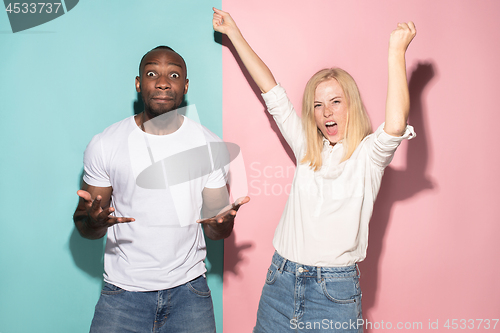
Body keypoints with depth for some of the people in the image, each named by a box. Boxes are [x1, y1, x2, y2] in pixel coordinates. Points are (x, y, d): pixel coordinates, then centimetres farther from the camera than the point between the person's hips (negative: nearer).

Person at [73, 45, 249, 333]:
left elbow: (215, 231, 1)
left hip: (189, 289, 1)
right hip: (123, 292, 0)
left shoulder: (209, 145, -4)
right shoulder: (104, 145, -7)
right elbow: (86, 229, 0)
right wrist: (93, 221, -22)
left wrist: (222, 221, -22)